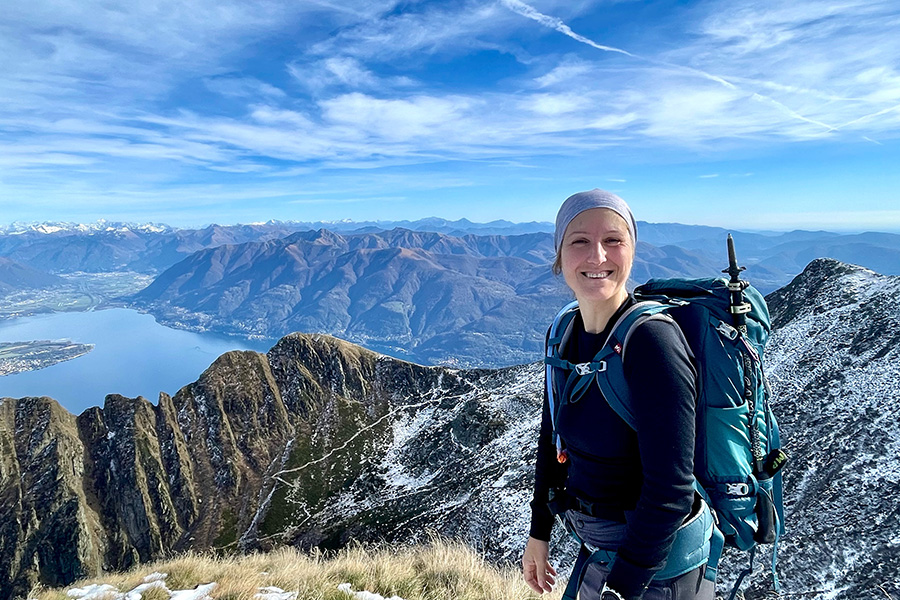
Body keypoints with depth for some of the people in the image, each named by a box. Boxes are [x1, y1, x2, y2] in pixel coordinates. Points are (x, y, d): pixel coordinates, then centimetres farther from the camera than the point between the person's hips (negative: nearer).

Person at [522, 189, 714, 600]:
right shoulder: (565, 333, -5)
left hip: (655, 557, -6)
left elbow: (670, 491, -25)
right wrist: (539, 533, 10)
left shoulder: (653, 341, -26)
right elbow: (553, 437, 6)